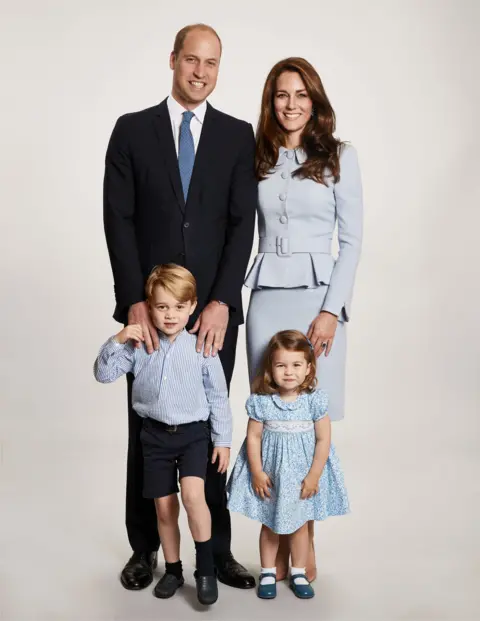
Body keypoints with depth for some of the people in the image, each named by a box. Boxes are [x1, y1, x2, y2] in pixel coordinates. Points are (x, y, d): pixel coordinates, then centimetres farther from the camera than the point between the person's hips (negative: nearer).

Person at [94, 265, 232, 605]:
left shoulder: (202, 348, -10)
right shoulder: (139, 346, -5)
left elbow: (218, 398, -3)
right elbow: (104, 374, -3)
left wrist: (223, 440, -1)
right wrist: (117, 342, -18)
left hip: (193, 433, -3)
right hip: (155, 435, 3)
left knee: (193, 494, -22)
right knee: (164, 507, 11)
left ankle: (206, 567, -4)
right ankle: (173, 570, 29)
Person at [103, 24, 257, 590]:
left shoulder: (238, 135, 6)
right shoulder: (132, 130, 5)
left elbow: (243, 223, -2)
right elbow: (118, 220, -2)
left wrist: (222, 300, -13)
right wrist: (134, 301, -12)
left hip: (213, 310, 0)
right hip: (149, 308, 0)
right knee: (146, 429, 10)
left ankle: (217, 549, 19)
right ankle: (145, 547, 25)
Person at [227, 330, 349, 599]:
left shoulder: (315, 400, -14)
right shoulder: (261, 402, -12)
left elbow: (323, 440, -10)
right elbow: (253, 438, -7)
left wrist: (313, 476, -11)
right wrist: (257, 473, -9)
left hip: (302, 474, 0)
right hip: (270, 473, 0)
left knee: (299, 524, 14)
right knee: (269, 525, 14)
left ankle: (299, 574, 30)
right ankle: (268, 573, 29)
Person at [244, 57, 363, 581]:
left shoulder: (340, 156, 3)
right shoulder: (257, 159, 10)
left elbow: (352, 239, -1)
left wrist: (331, 310, -9)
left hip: (318, 294, -2)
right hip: (266, 296, 2)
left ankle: (305, 537, 13)